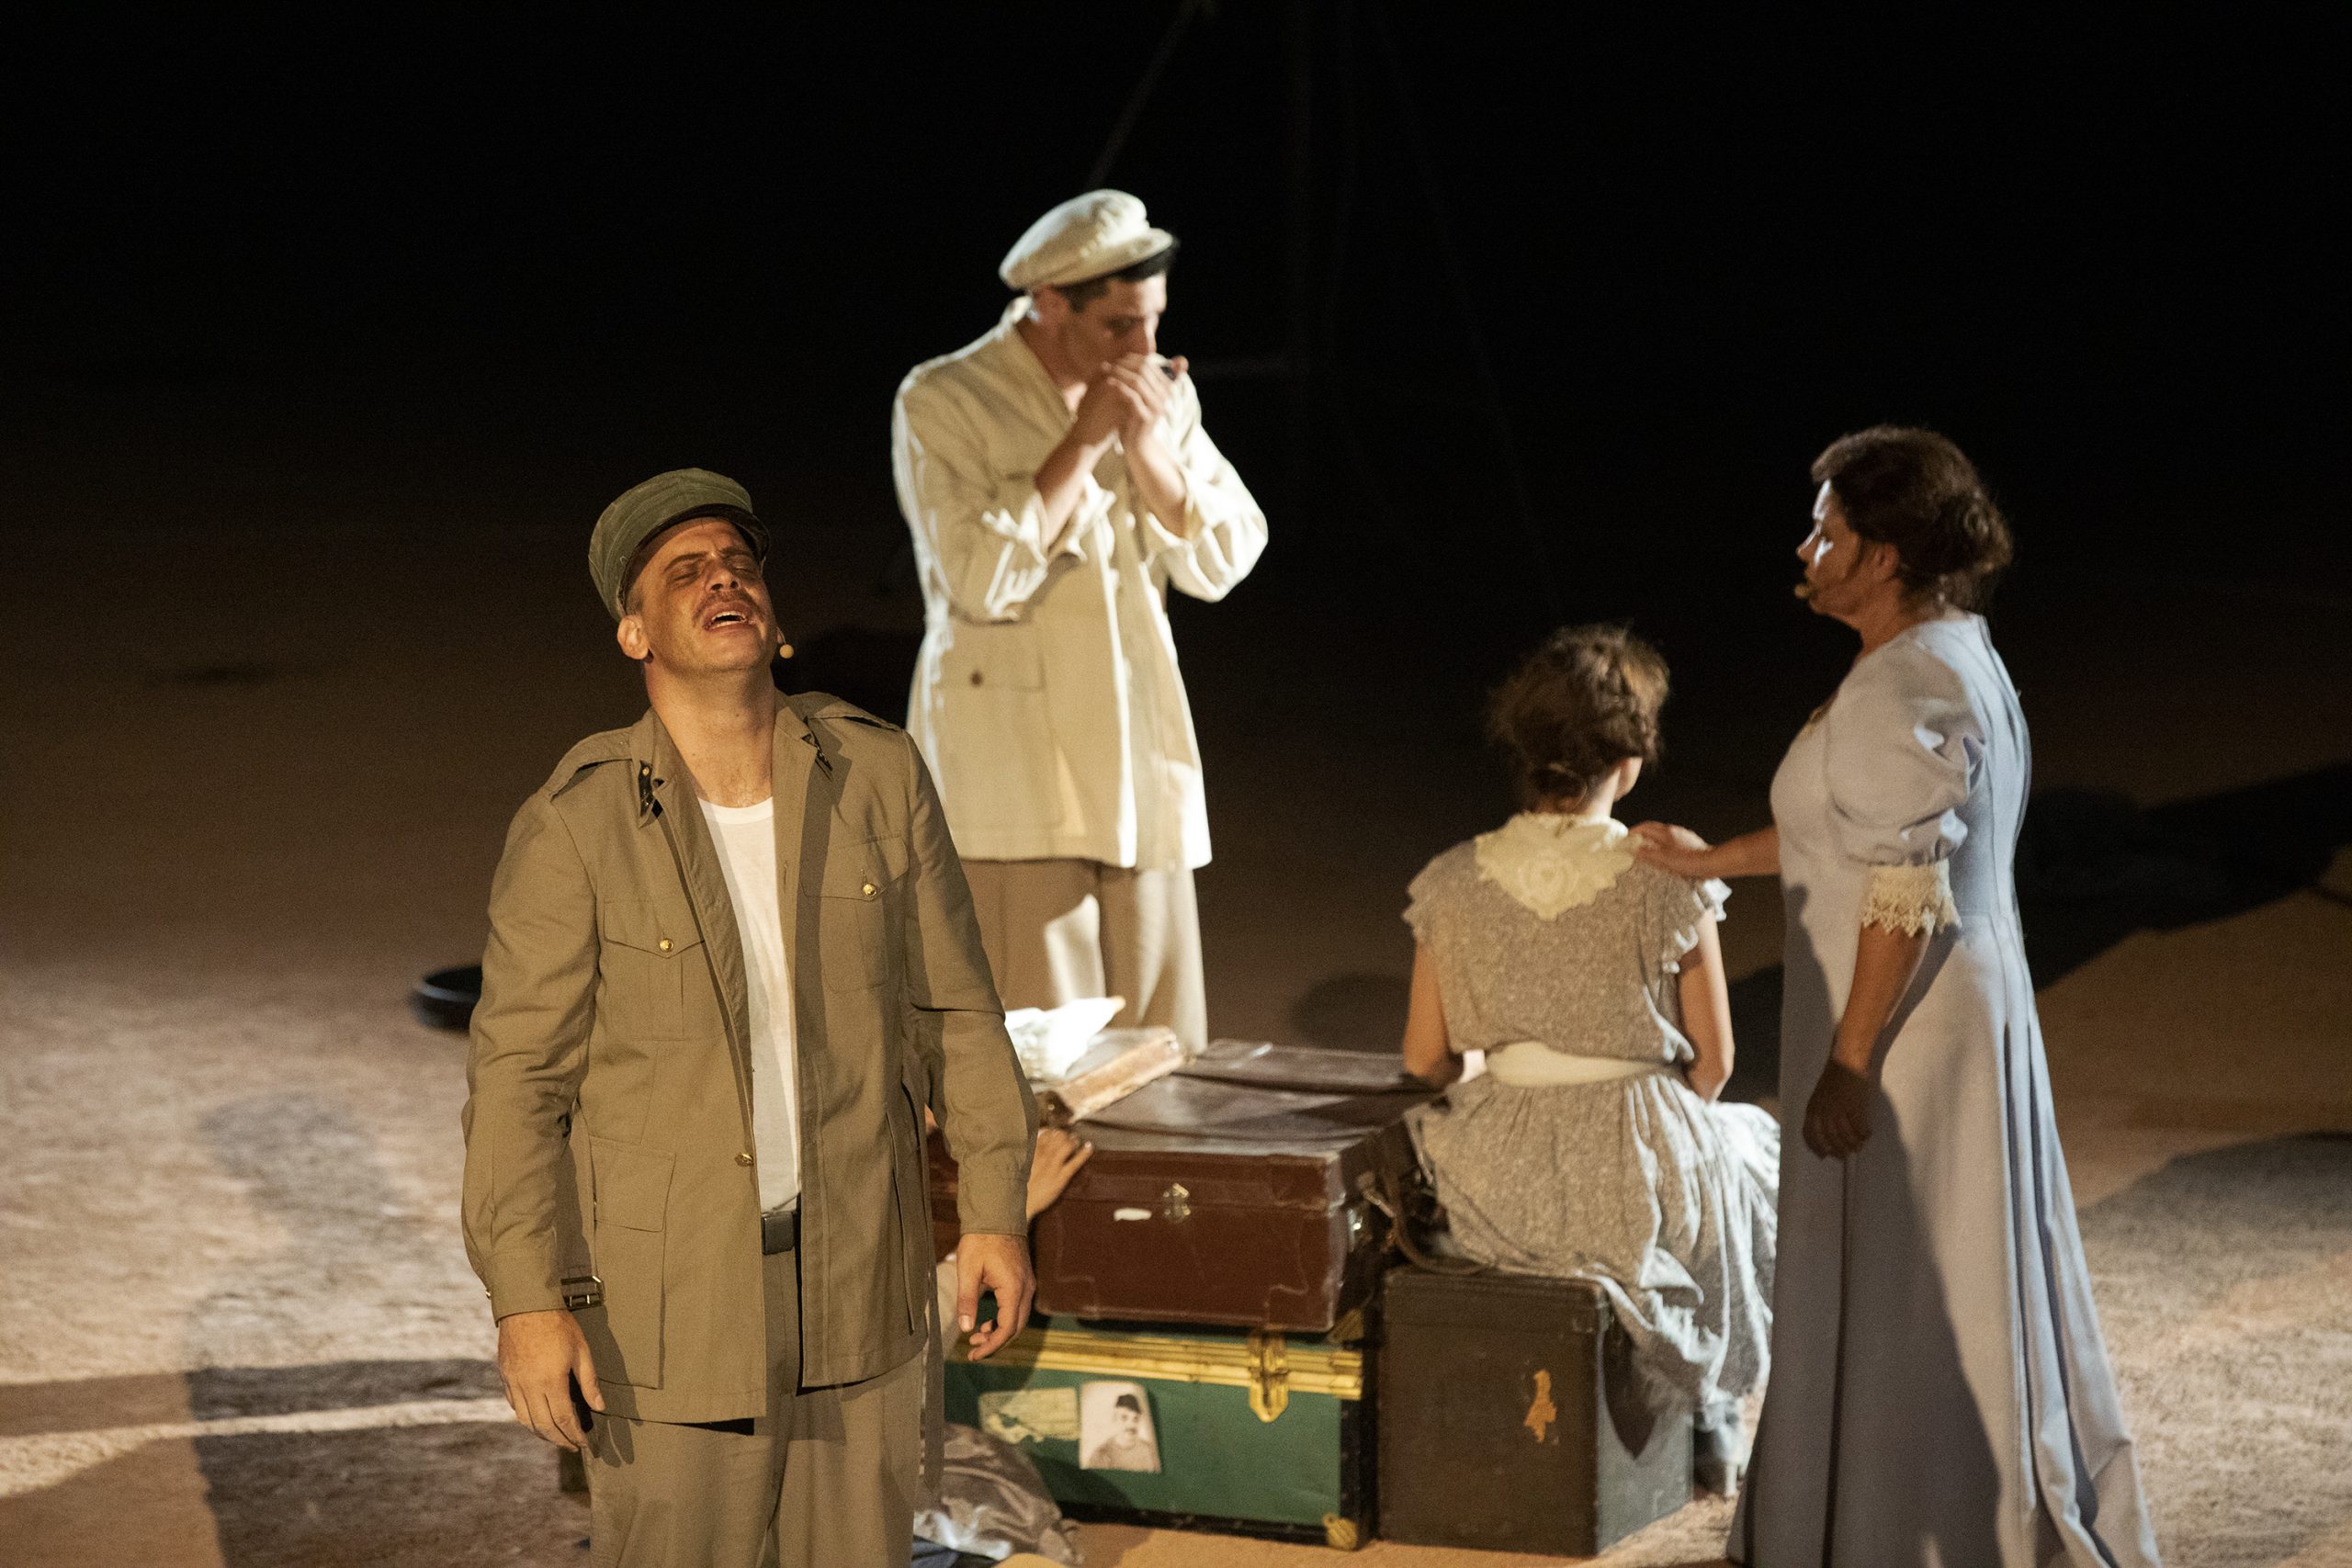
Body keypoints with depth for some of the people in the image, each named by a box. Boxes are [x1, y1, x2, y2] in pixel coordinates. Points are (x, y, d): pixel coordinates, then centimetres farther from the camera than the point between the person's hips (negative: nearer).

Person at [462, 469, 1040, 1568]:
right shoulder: (573, 826, -16)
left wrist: (996, 1211, -4)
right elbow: (520, 1075, -13)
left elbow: (952, 1007, 1)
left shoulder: (877, 776, -7)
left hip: (851, 1269, 3)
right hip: (666, 1289, -3)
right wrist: (526, 1302, -20)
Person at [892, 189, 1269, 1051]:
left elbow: (1222, 562, 4)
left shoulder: (1162, 393, 10)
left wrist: (1148, 449, -10)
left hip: (1140, 776, 5)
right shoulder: (942, 403, -7)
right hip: (1008, 777, -5)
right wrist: (1083, 442, -15)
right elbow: (983, 578, -17)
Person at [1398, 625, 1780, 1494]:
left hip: (1501, 1190, 3)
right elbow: (1712, 1062, -6)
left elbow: (1425, 1059, -1)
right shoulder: (1670, 882, -14)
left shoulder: (1453, 883, -7)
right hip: (1640, 1177, -2)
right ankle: (1708, 1416, 42)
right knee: (1745, 1144, 33)